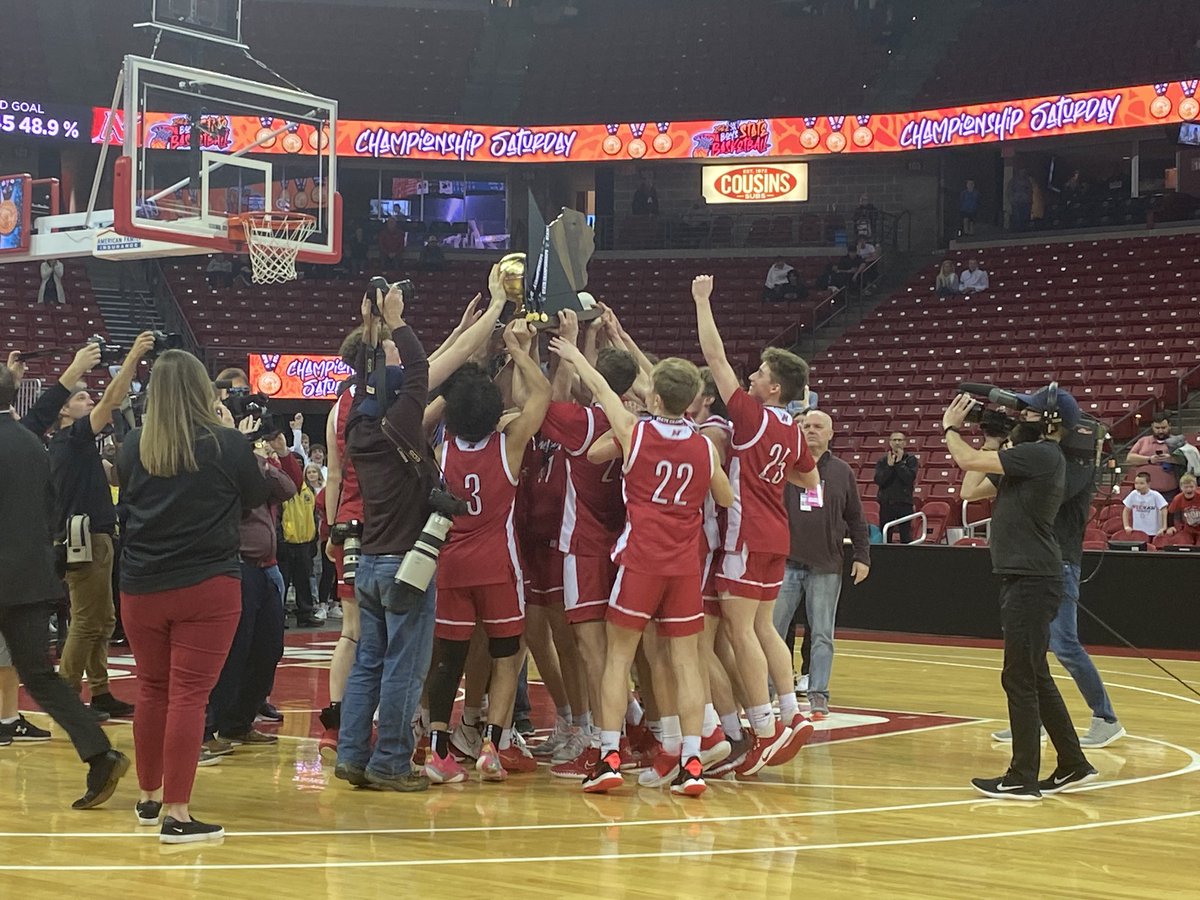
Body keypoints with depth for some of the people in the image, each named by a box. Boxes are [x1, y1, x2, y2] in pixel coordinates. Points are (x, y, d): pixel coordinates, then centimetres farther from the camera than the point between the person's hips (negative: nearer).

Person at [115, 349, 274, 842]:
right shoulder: (226, 443, -11)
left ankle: (149, 797, 30)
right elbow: (255, 496, 6)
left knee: (151, 690, 17)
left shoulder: (133, 446, -2)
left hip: (141, 588, 4)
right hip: (207, 586, -4)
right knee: (189, 695, -3)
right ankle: (177, 814, -5)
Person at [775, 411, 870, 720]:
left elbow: (856, 519, 11)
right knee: (773, 631, 2)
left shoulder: (842, 472, 8)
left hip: (826, 567, 1)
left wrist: (862, 556, 6)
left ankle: (818, 695, 8)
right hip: (786, 563, -1)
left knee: (822, 635, 3)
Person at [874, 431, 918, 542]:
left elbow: (910, 478, -13)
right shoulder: (883, 460, 7)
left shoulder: (911, 459, 2)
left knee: (906, 537, -3)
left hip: (904, 504, -2)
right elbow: (878, 480, -5)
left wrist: (899, 463, -12)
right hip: (886, 503, 2)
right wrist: (889, 465, -13)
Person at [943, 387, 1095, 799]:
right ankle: (1072, 764, 23)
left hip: (1033, 582, -10)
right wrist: (991, 440, 14)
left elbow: (969, 460, -16)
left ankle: (1023, 777, -1)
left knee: (1020, 678, -6)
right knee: (1035, 677, 15)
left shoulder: (1042, 454, -14)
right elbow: (971, 488, 15)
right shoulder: (1027, 458, 16)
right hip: (1023, 579, 10)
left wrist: (950, 427, 2)